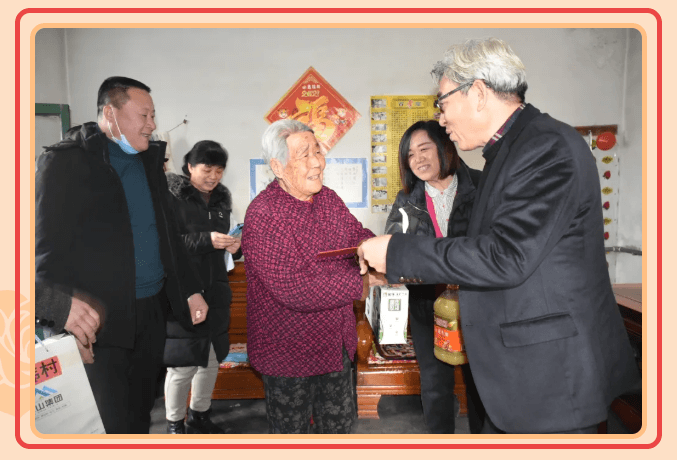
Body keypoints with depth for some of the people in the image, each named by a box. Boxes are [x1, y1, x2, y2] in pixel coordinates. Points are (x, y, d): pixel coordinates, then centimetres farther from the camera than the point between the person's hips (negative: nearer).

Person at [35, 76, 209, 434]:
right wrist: (63, 305, -28)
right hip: (99, 320, -6)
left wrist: (190, 290, 13)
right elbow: (45, 249, -14)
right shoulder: (66, 162, -9)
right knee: (111, 423, 1)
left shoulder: (149, 161, 11)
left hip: (152, 311, 6)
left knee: (141, 413, 18)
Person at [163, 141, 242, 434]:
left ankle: (199, 416, 35)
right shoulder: (171, 197, -8)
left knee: (212, 359, 15)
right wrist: (206, 240, -25)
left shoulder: (221, 199, 11)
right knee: (183, 364, -2)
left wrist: (235, 246, -3)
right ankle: (174, 424, 21)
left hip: (215, 293, 6)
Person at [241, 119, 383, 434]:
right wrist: (363, 282, -25)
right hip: (289, 353, -7)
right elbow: (295, 290, -31)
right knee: (291, 432, 17)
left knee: (339, 424, 25)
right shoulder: (263, 215, -25)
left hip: (336, 343, 7)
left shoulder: (329, 199, 2)